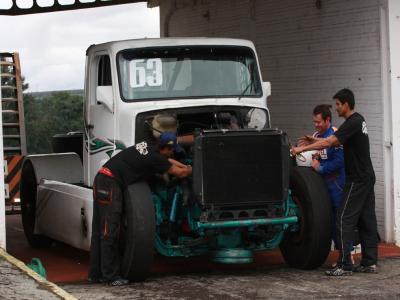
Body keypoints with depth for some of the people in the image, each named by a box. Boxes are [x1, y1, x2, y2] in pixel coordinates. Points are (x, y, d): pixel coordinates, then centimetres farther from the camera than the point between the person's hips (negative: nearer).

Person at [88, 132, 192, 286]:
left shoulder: (147, 147, 14)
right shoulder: (154, 158, -11)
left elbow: (168, 160, 31)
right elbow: (180, 173, 0)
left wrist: (186, 167, 30)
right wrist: (192, 169, 18)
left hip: (101, 180, 10)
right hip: (110, 183, -10)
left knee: (99, 231, 12)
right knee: (110, 232, -7)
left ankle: (96, 273, 18)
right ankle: (111, 275, -4)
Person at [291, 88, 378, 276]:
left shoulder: (353, 123, -17)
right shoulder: (358, 120, 15)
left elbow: (329, 142, -22)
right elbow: (336, 142, 23)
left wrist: (302, 149, -19)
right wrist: (314, 141, 20)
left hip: (357, 180, -10)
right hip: (367, 178, 10)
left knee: (345, 220, -8)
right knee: (367, 220, 10)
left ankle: (344, 265, -8)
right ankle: (369, 262, 12)